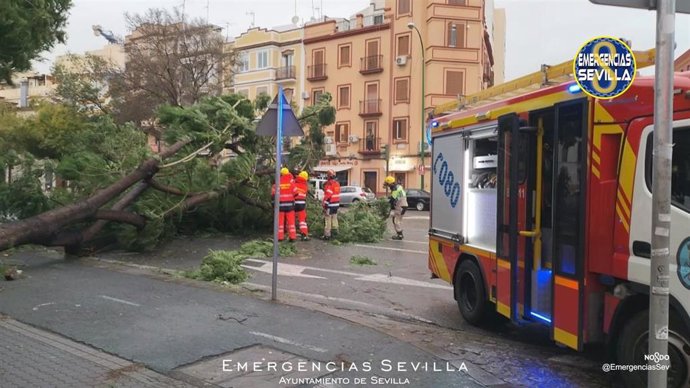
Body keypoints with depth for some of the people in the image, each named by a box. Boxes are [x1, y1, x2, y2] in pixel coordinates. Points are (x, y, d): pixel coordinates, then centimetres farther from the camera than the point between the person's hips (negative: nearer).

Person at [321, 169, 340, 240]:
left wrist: (324, 205, -17)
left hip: (330, 205, -8)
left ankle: (327, 235, -4)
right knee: (334, 218, 20)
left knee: (328, 219, -4)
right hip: (336, 204, 8)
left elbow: (327, 196, -20)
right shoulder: (337, 183, 10)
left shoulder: (329, 184, -16)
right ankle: (335, 231, 30)